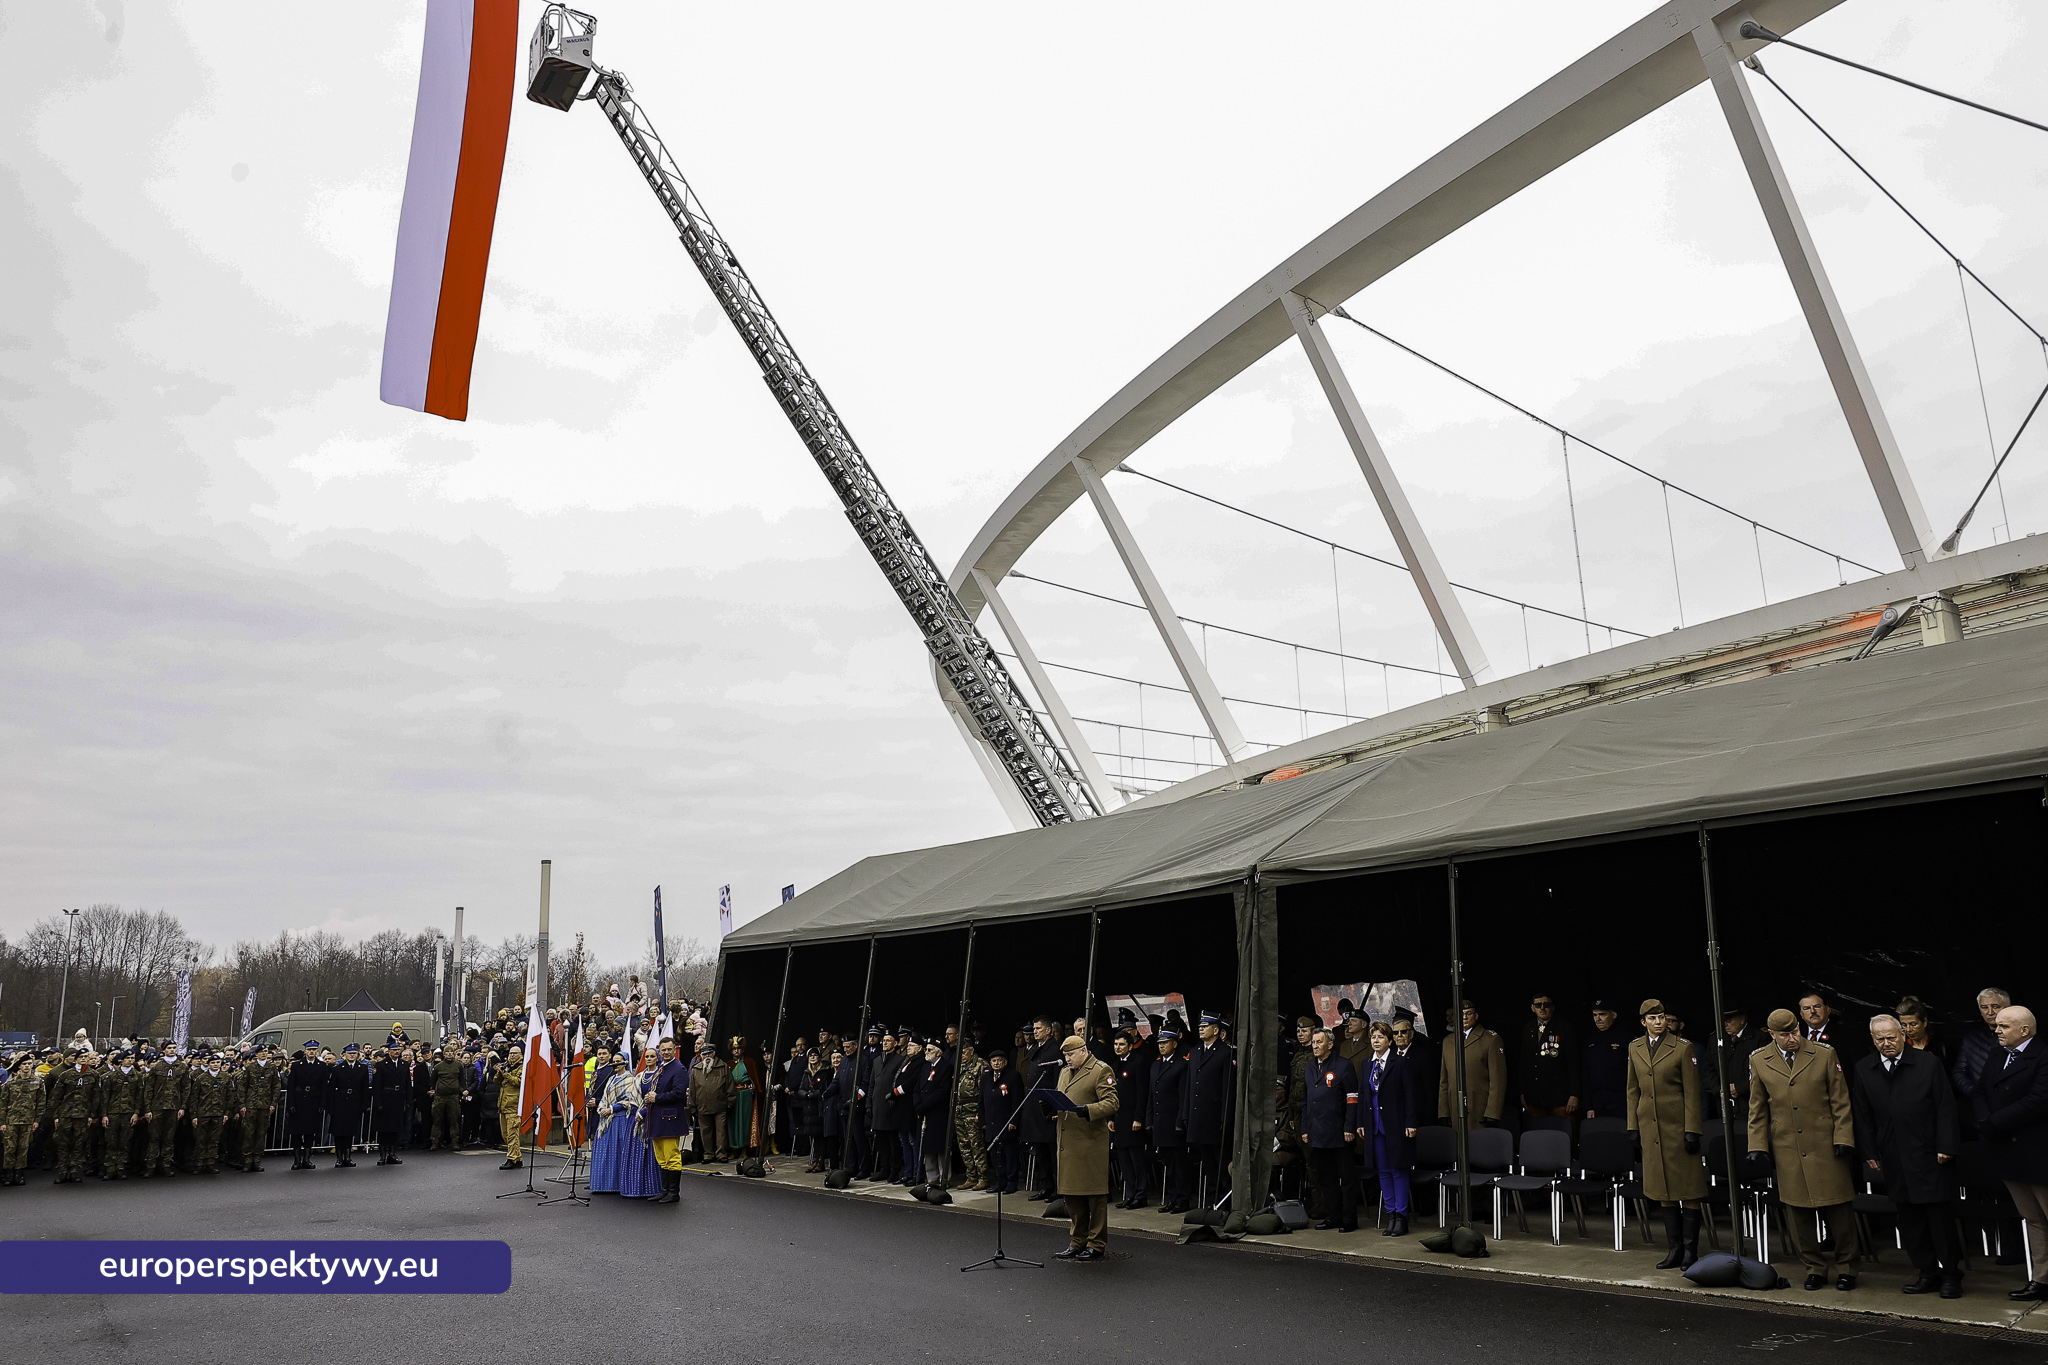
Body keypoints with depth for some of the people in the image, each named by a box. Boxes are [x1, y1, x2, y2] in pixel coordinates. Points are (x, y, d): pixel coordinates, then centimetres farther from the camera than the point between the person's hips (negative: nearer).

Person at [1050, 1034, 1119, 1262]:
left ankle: (1097, 1245, 9)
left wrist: (1087, 1110, -27)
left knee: (1095, 1195, 0)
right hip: (1067, 1143, 8)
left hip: (1091, 1142, -7)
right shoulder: (1064, 1072, 19)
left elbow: (1111, 1103, -12)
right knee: (1071, 1194, 11)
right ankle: (1077, 1243, 22)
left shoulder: (1101, 1071, -5)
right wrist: (1049, 1104, 4)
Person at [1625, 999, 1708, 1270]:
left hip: (1678, 1125, -4)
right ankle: (1675, 1250, 16)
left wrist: (1691, 1130, -9)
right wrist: (1633, 1126, 10)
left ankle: (1690, 1251, 8)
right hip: (1651, 1126, 4)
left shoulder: (1683, 1048, -5)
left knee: (1688, 1191, 0)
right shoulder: (1635, 1048, 9)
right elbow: (1633, 1090, 14)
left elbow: (1692, 1092, -5)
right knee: (1665, 1190, 9)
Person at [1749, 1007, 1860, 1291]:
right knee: (1797, 1209, 5)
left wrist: (1843, 1138, -4)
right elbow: (1757, 1109, 10)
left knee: (1838, 1207, 2)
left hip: (1825, 1144, -2)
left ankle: (1846, 1267, 19)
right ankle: (1814, 1267, 20)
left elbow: (1840, 1100, 3)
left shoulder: (1824, 1054, 0)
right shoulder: (1759, 1062, 4)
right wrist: (1757, 1145, 4)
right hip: (1786, 1149, 2)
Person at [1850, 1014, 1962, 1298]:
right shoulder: (1862, 1071, 5)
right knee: (1909, 1220, 6)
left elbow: (1945, 1107, -2)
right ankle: (1928, 1273, 17)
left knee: (1941, 1216, 2)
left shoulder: (1929, 1063, -2)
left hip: (1930, 1156, -3)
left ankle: (1950, 1274, 15)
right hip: (1894, 1161, 3)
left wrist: (1946, 1146, -7)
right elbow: (1862, 1116, 8)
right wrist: (1869, 1153, 5)